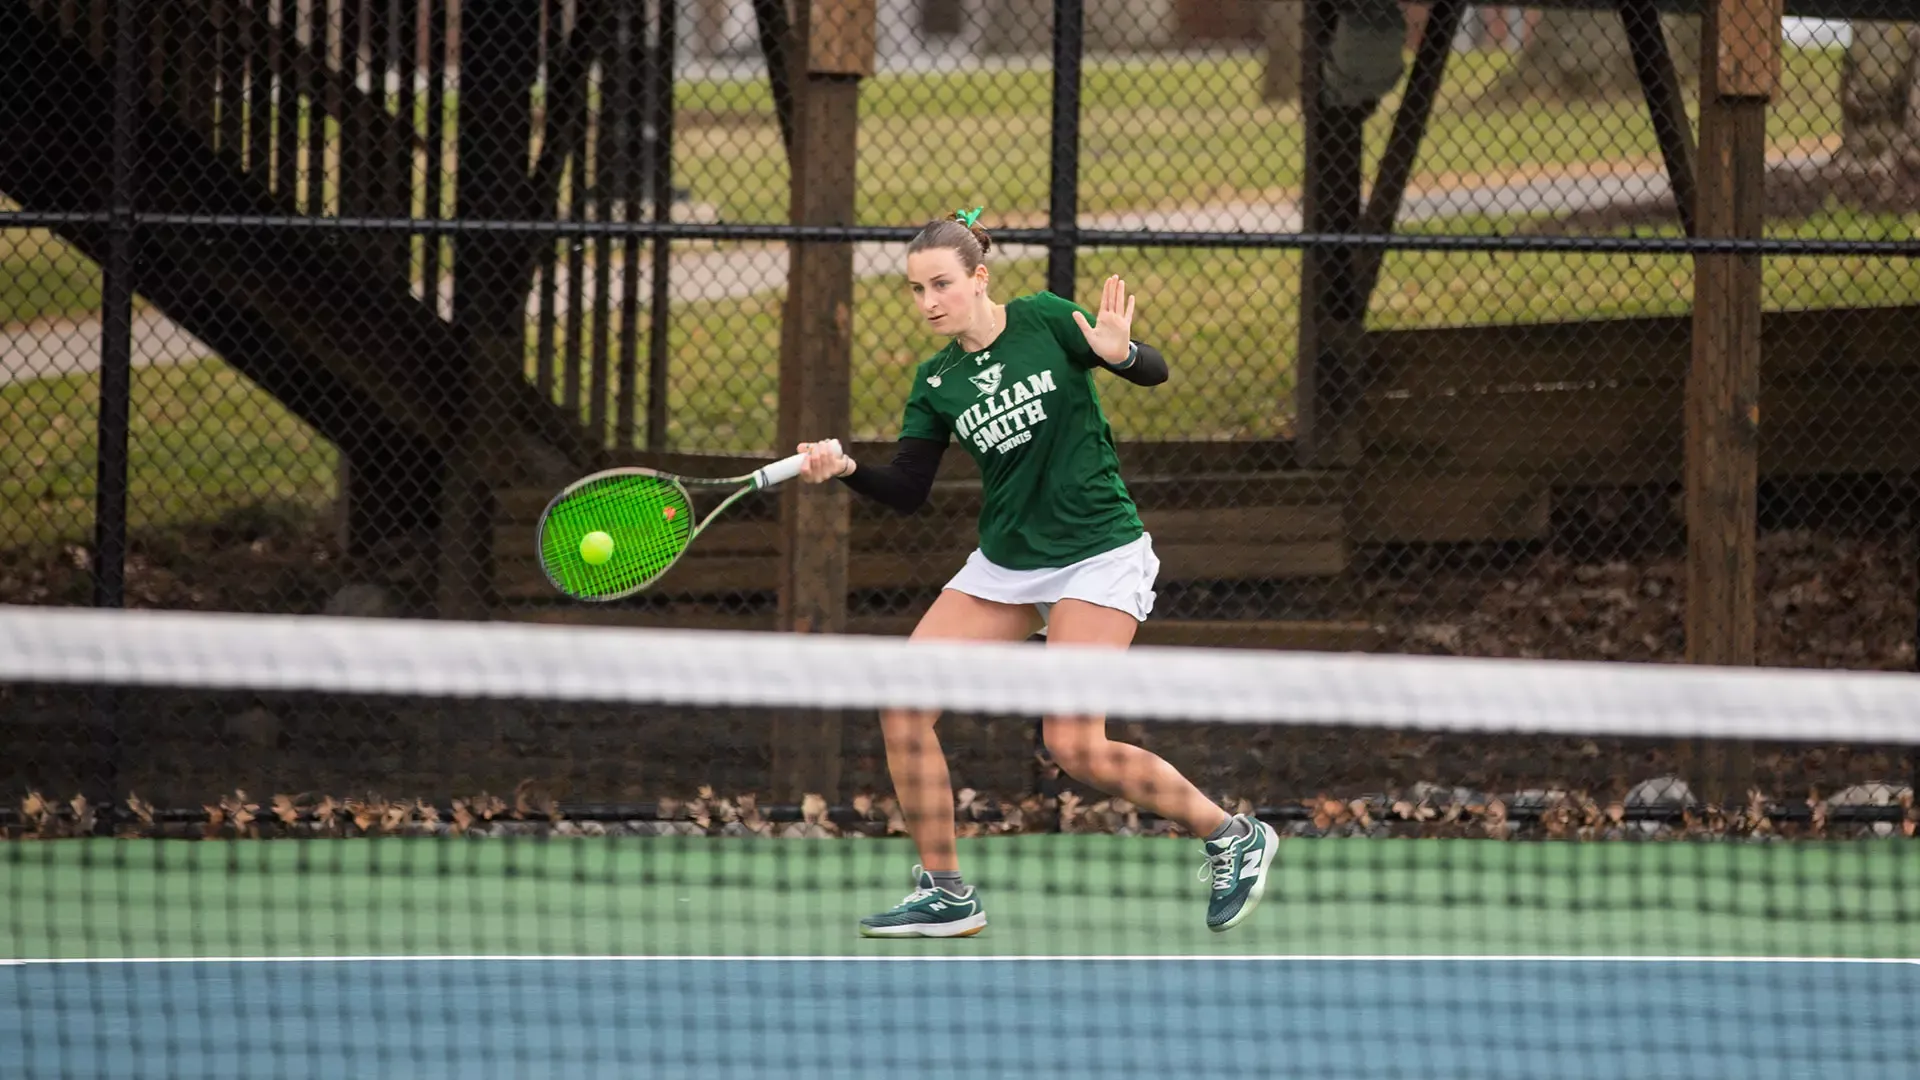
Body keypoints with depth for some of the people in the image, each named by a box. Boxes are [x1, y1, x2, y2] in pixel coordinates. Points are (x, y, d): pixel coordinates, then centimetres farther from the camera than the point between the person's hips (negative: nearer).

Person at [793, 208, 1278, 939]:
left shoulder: (1043, 321, -7)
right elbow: (907, 492, 2)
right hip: (1005, 563, 6)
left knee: (1074, 748, -16)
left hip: (1096, 556, -6)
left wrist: (1119, 353, -28)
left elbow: (1155, 372, -6)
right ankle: (945, 894, 3)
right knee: (903, 706, -7)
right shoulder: (936, 383, 5)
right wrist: (846, 470, -16)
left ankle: (1232, 838, 2)